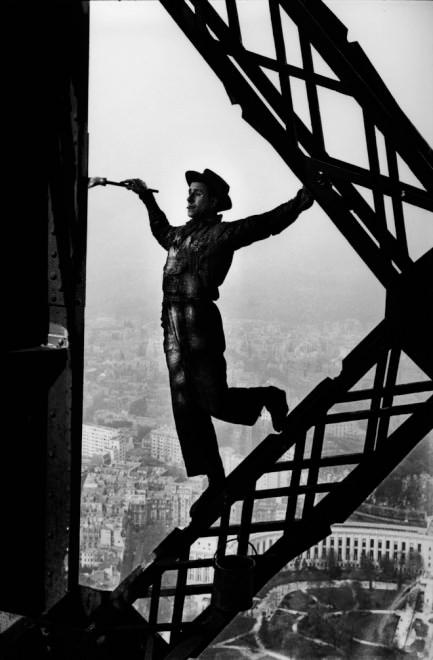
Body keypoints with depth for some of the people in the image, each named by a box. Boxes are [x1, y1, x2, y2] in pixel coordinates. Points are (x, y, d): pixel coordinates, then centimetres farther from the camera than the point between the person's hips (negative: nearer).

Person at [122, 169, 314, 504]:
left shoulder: (223, 233, 1)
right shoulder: (180, 234, 21)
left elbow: (267, 223, -7)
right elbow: (162, 230, 44)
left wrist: (299, 202, -16)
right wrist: (147, 198, 49)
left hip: (201, 326, -7)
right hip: (174, 329, 7)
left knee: (215, 402, -8)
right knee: (186, 409, 6)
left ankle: (269, 398, 24)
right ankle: (216, 481, 17)